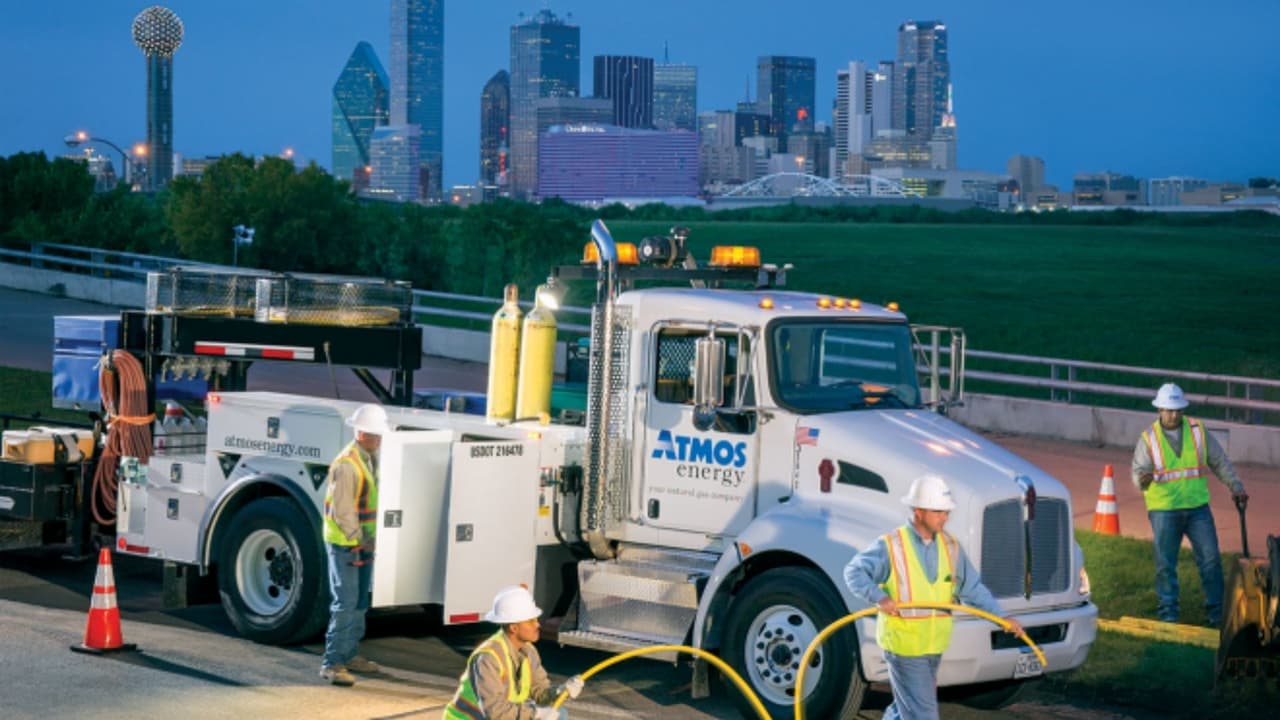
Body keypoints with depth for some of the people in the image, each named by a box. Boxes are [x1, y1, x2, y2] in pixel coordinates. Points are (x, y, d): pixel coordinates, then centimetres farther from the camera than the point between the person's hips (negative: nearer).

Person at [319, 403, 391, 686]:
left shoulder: (370, 459, 9)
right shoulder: (347, 464, -21)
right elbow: (342, 510, -22)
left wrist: (370, 538, 9)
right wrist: (360, 539, -18)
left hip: (363, 541, 9)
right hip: (344, 543, -9)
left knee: (360, 602, 16)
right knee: (345, 603, -10)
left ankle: (349, 655, 26)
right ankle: (332, 663, -7)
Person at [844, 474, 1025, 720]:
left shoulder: (951, 547, 6)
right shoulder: (891, 546, -12)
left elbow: (972, 588, 10)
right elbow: (854, 572, -13)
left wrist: (1000, 616, -3)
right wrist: (879, 597, -30)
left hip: (934, 646, 6)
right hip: (903, 645, -6)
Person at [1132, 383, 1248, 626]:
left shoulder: (1197, 430, 3)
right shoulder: (1149, 438, -2)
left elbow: (1220, 461, 10)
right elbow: (1138, 471, -7)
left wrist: (1236, 487, 5)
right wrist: (1143, 480, -30)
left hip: (1198, 508, 2)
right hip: (1164, 511, -2)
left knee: (1210, 560, 1)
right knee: (1165, 565, 1)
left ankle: (1217, 613, 12)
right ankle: (1168, 614, 12)